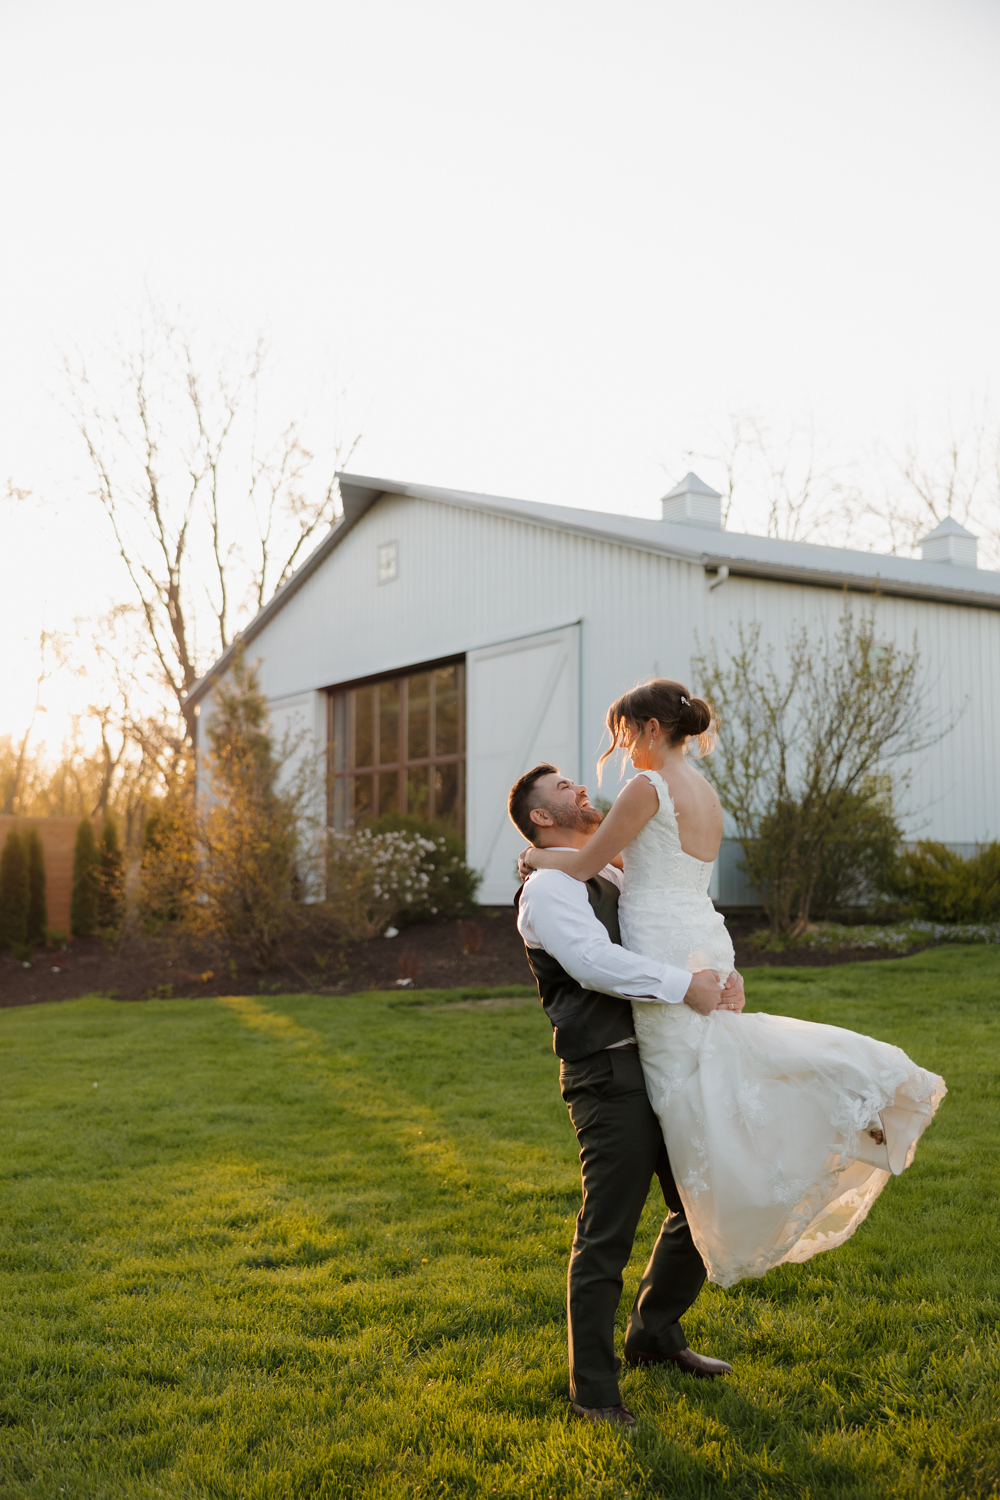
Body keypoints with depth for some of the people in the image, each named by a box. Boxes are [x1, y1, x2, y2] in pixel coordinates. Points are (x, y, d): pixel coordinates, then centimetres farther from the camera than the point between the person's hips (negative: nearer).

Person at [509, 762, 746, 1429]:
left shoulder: (614, 880, 20)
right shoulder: (548, 887, -6)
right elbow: (596, 963, -21)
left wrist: (726, 973, -3)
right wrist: (684, 985, -25)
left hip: (664, 1063, 9)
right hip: (609, 1078, -9)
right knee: (606, 1236, -2)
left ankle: (656, 1333, 39)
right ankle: (594, 1391, 14)